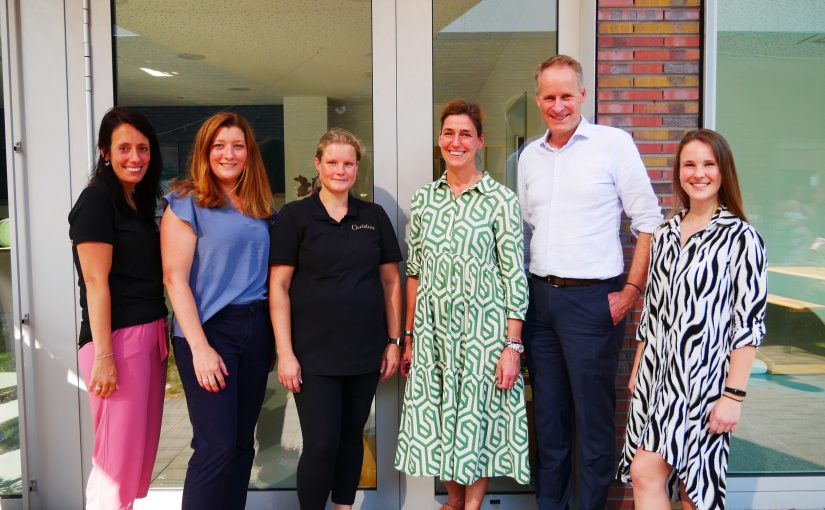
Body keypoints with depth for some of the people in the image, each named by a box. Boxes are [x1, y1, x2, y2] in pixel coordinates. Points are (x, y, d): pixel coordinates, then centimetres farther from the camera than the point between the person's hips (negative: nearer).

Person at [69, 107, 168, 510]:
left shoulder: (139, 202, 16)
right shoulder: (97, 199, -8)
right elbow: (95, 282, -15)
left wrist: (159, 333, 12)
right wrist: (103, 355, -18)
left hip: (150, 335, 8)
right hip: (117, 339, -8)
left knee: (142, 449, 15)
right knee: (118, 458, -1)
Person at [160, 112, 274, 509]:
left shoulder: (260, 208, 12)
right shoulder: (186, 202, -2)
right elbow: (175, 278, -8)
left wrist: (274, 340, 6)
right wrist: (200, 347, -15)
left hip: (256, 328, 5)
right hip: (208, 329, -5)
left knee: (243, 442, 11)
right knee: (216, 445, -7)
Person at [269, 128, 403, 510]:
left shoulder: (374, 216, 7)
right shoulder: (295, 216, -2)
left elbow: (390, 280, 10)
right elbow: (278, 287, -5)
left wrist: (394, 340, 6)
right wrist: (285, 352, -10)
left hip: (366, 351, 3)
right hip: (314, 353, -3)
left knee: (352, 437, 14)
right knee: (320, 445, -1)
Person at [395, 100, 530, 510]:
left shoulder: (501, 200, -6)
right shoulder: (423, 199, 6)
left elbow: (515, 278, -7)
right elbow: (414, 272, 9)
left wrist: (512, 346, -12)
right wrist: (408, 336, 9)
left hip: (483, 326, -4)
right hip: (433, 327, 4)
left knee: (478, 420, 7)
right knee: (437, 419, 12)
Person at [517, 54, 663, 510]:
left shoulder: (613, 143, -4)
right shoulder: (529, 155, 11)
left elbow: (649, 222, -5)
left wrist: (630, 292, -10)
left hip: (592, 298, -5)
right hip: (540, 296, 5)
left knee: (593, 416, 4)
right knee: (548, 413, 15)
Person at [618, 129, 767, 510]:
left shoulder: (741, 238, -7)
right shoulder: (664, 234, 10)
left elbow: (748, 324, -10)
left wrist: (734, 394, -13)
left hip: (702, 377, -5)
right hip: (655, 374, 5)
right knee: (645, 473, 7)